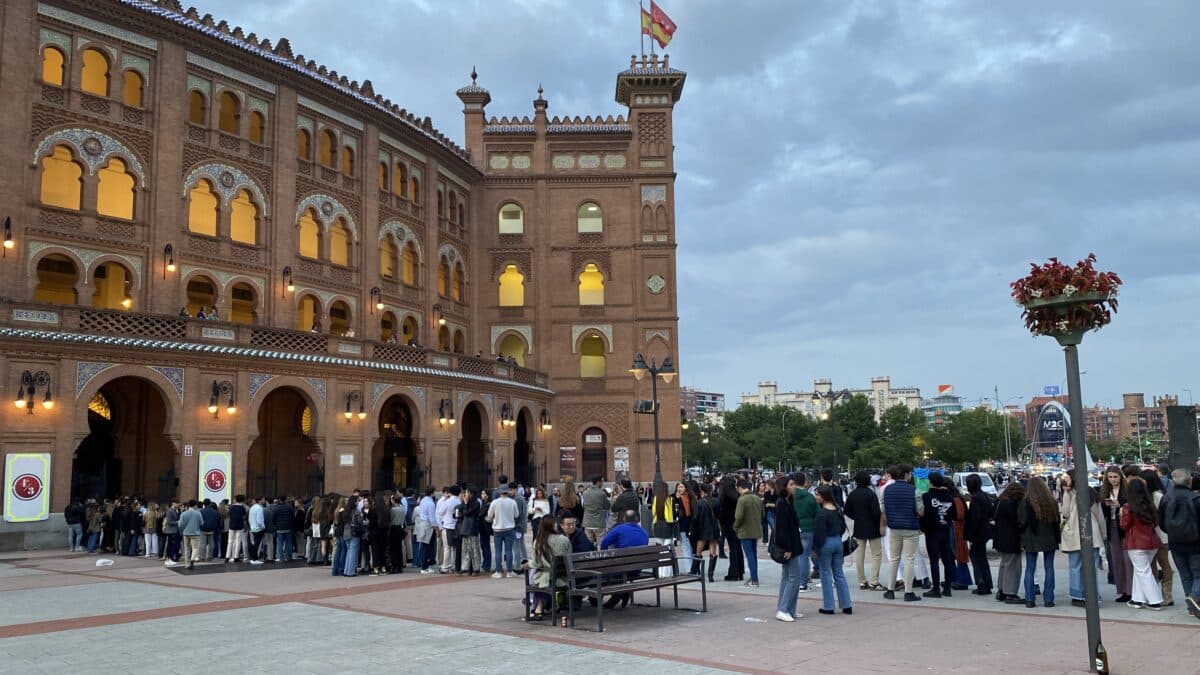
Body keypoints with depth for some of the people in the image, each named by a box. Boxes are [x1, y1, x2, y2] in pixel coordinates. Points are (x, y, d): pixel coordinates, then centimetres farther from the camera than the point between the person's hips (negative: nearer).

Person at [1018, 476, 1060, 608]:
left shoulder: (1025, 502, -10)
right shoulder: (1052, 501, -1)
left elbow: (1021, 522, -7)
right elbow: (1057, 520, 5)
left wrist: (1023, 540, 7)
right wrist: (1057, 537, 13)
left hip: (1031, 540, -2)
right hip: (1049, 540, 2)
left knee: (1030, 568, 4)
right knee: (1049, 568, 9)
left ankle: (1029, 600, 2)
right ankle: (1048, 599, 7)